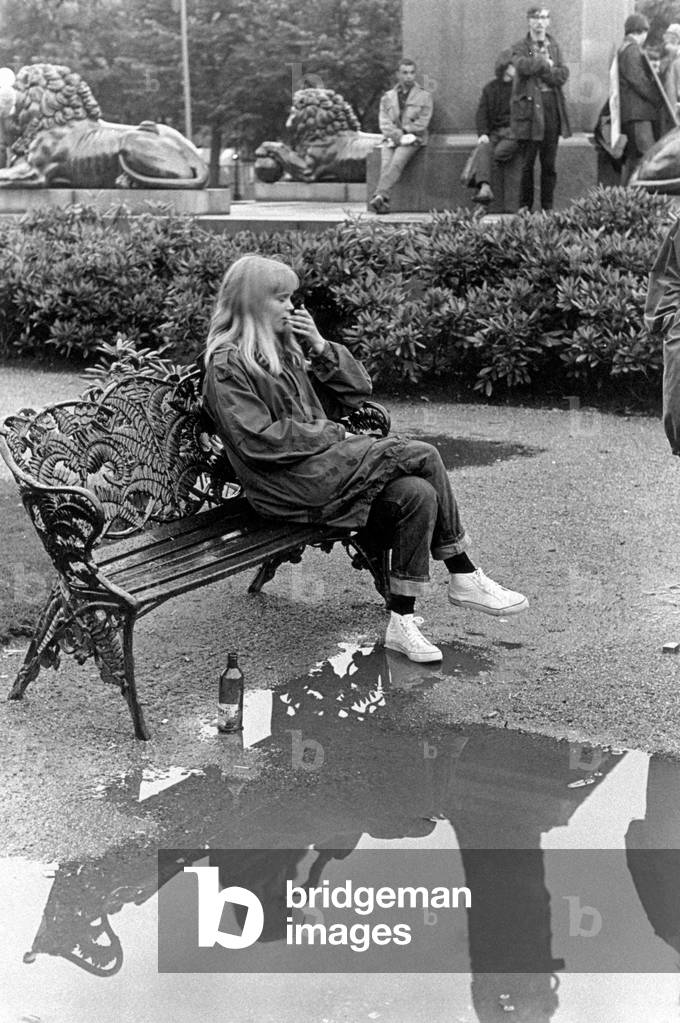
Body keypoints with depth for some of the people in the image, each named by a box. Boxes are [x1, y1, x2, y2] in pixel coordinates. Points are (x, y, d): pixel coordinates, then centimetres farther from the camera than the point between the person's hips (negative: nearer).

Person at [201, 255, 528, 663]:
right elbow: (259, 441, -16)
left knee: (418, 494, -18)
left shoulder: (286, 346, 17)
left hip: (322, 463, 8)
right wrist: (333, 434, -12)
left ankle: (402, 621, -14)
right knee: (423, 456, -16)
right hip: (288, 483, -8)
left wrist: (321, 348, 1)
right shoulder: (227, 366, -6)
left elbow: (359, 390, 17)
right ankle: (464, 576, -3)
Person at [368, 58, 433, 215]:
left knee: (397, 162, -31)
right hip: (391, 139, 3)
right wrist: (399, 136, -11)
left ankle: (379, 195, -46)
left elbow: (422, 123, 2)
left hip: (413, 139, -3)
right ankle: (383, 202, -40)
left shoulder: (424, 96, 12)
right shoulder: (387, 98, 18)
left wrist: (405, 132, -8)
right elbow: (384, 123, 7)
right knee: (386, 165, -27)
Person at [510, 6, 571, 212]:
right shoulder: (520, 47, 6)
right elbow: (522, 66, -16)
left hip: (552, 106, 3)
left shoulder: (554, 47, 17)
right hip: (528, 107, -3)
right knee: (527, 163, -3)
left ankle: (548, 208, 7)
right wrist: (546, 64, -6)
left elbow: (562, 75, 1)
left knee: (549, 164, 3)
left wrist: (539, 69, -9)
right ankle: (525, 209, 3)